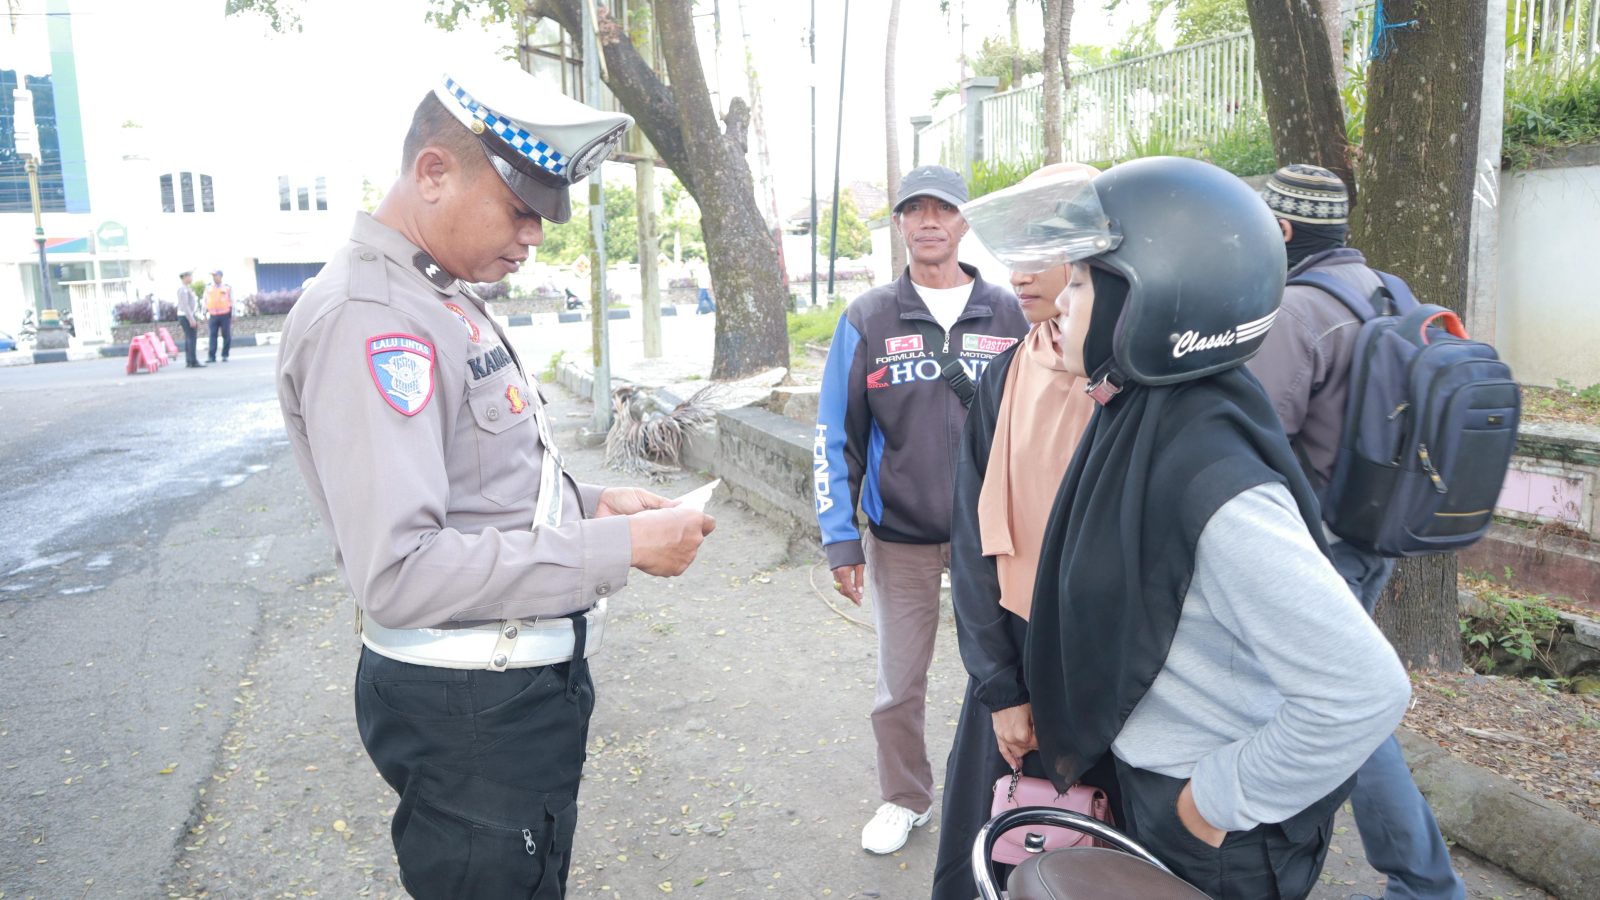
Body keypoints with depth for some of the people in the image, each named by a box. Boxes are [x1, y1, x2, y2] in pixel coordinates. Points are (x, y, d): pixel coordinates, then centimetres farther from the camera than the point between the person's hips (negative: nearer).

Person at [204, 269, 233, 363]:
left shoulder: (228, 287, 4)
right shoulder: (208, 287, 11)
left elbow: (232, 301, 5)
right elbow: (205, 300, 17)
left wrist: (233, 315, 1)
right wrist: (205, 312, 12)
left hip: (225, 315, -2)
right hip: (213, 315, 2)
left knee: (226, 336, 0)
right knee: (213, 336, -4)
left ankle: (225, 355, 8)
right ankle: (211, 356, -5)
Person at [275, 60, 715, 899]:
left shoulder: (443, 301, 10)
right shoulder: (366, 317, -22)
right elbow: (397, 572, -29)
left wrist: (588, 502, 3)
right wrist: (619, 547, -25)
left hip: (524, 680, 10)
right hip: (468, 710, -10)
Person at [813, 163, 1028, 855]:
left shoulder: (1007, 313, 1)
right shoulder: (867, 319, -1)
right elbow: (836, 434, 0)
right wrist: (841, 537, -5)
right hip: (900, 538, 0)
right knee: (899, 684, 10)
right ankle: (905, 799, 33)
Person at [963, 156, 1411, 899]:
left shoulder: (1215, 480, -31)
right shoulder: (1135, 418, -6)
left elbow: (1365, 689, -31)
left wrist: (1221, 801, -20)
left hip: (1216, 840, -8)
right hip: (1140, 783, 8)